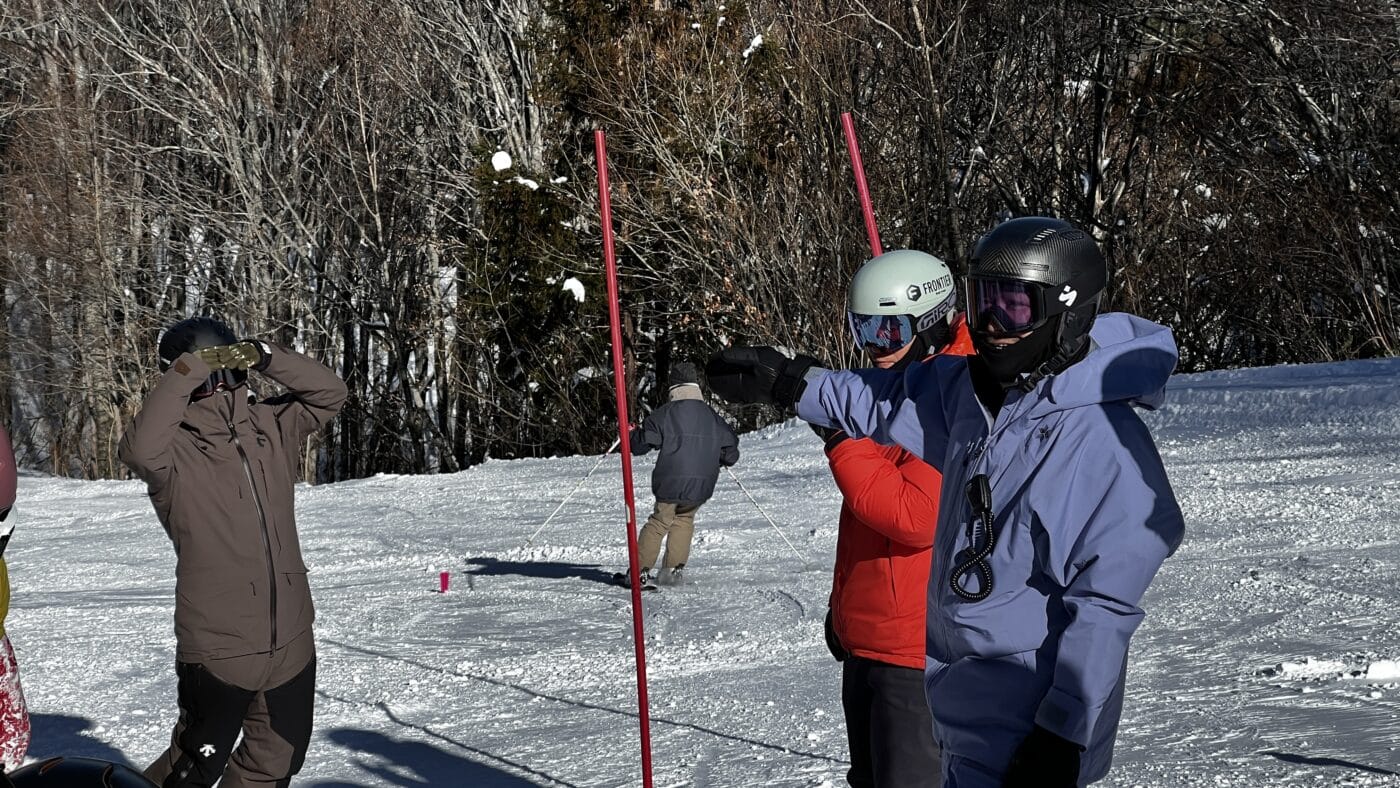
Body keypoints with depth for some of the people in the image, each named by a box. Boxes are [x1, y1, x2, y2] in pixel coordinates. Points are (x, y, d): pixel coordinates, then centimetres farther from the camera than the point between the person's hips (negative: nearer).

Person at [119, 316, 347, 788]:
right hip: (218, 648, -6)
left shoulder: (270, 427, 3)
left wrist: (263, 357, -11)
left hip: (291, 641, 6)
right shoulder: (174, 450, -13)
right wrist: (187, 373, -31)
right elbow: (139, 449, -34)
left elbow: (329, 393, 3)